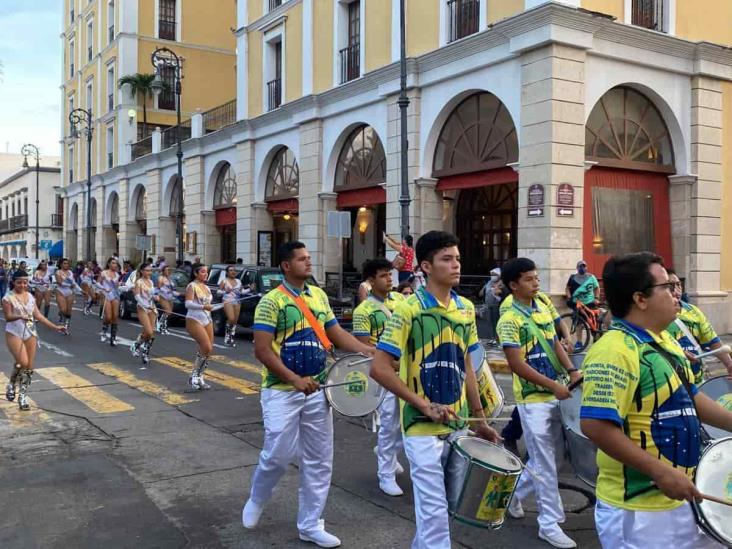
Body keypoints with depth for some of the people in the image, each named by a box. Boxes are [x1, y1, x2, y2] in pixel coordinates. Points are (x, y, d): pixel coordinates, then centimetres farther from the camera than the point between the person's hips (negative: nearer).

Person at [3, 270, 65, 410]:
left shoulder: (30, 297, 9)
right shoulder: (8, 297, -6)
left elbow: (38, 316, 11)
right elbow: (7, 317, -12)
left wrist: (55, 327, 7)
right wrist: (20, 316, -32)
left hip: (30, 334, 5)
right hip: (14, 333, -5)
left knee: (29, 367, 3)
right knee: (22, 362, -20)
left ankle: (23, 396, 13)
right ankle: (11, 385, 9)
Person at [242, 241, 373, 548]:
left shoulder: (319, 296, 9)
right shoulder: (272, 301, -10)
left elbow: (336, 333, 11)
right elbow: (262, 350, -15)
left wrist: (368, 350, -4)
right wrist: (295, 379, -23)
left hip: (317, 391, 6)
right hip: (282, 391, -6)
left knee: (319, 460, 8)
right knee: (278, 455, -3)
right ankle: (256, 500, 28)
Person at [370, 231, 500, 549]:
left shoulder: (466, 309, 7)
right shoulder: (409, 309, -13)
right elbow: (379, 368, -15)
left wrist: (480, 418, 14)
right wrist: (424, 405, -17)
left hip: (458, 426, 6)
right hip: (423, 427, -6)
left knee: (439, 504, 19)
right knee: (435, 510, -1)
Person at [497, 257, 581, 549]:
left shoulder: (543, 308, 7)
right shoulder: (509, 320, -16)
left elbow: (556, 343, 14)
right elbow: (517, 364, -18)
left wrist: (572, 371, -2)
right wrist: (554, 385, -18)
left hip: (556, 395, 7)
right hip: (533, 399, -7)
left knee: (542, 457, 16)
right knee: (544, 462, 0)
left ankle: (513, 492, 37)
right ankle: (550, 523, 11)